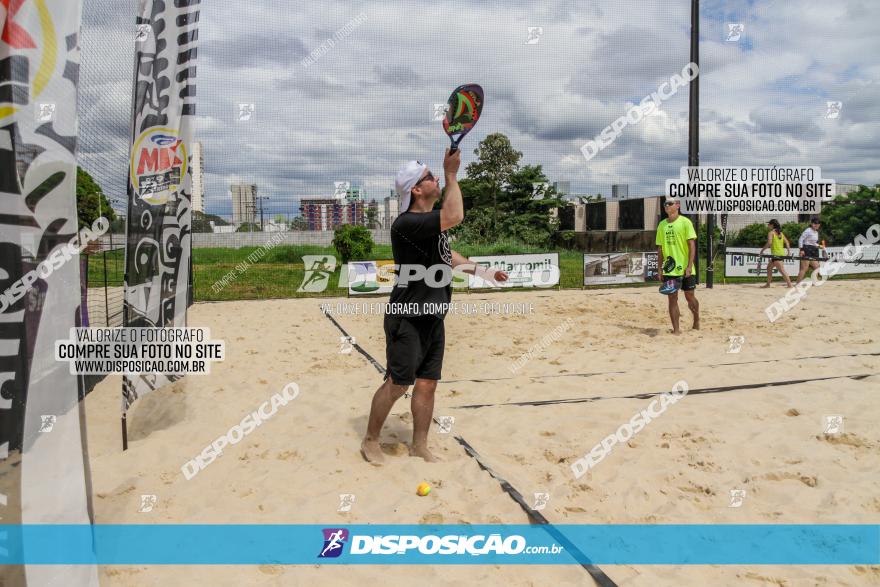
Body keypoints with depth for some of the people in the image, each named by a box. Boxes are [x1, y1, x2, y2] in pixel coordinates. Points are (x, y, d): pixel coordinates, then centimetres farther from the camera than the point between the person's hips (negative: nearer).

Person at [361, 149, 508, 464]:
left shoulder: (431, 221, 10)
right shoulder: (406, 223, -21)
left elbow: (445, 254, 25)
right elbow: (455, 216, -34)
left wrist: (478, 270, 19)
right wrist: (452, 174, -23)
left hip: (433, 318, 9)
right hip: (407, 320, -8)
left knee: (427, 384, 11)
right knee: (398, 384, -1)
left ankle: (419, 446, 24)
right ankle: (370, 440, 19)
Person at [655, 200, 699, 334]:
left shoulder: (685, 222, -6)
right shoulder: (662, 225, 8)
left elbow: (692, 245, -9)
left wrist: (689, 266, -17)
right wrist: (660, 269, 6)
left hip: (685, 269, -3)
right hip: (669, 270, 4)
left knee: (690, 297, 6)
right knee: (672, 299, 2)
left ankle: (696, 320, 32)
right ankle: (676, 329, 7)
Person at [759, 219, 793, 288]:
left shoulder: (771, 232, -6)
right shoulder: (780, 233, 17)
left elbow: (769, 243, -20)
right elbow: (787, 242, 12)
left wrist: (762, 250, -13)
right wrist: (789, 252, 12)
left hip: (776, 254, -9)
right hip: (782, 254, 9)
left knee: (782, 270, -11)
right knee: (769, 267, 21)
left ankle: (789, 284, -17)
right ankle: (768, 284, 24)